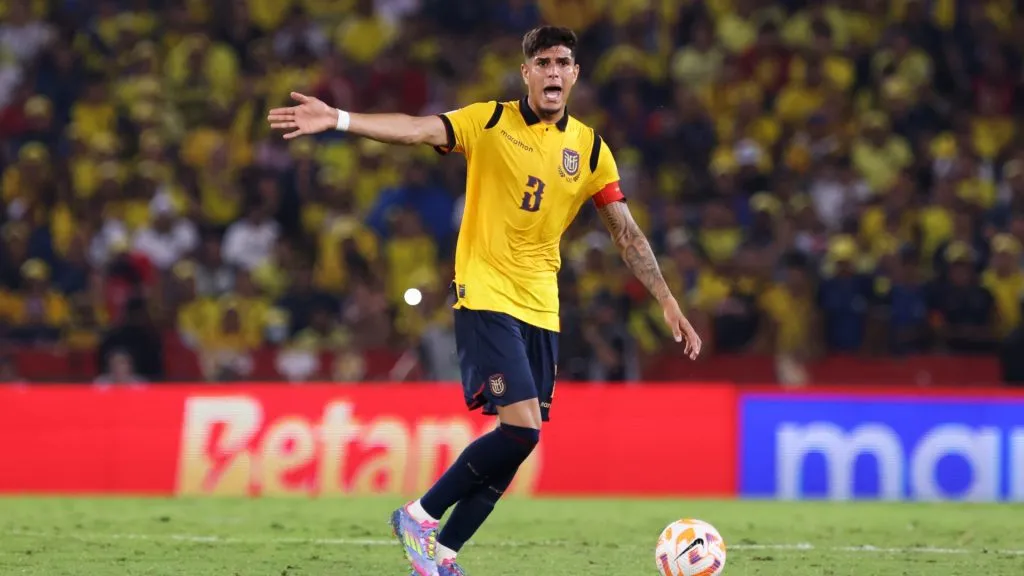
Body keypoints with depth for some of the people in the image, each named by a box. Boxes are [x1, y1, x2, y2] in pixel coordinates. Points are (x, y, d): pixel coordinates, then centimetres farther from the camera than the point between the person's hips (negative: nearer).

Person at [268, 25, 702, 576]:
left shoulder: (590, 148, 7)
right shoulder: (489, 122, -3)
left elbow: (627, 234, 10)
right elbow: (417, 130, -17)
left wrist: (668, 304, 6)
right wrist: (338, 119, -32)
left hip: (541, 309, 5)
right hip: (486, 297, -5)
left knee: (516, 442, 3)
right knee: (521, 428, -19)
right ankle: (420, 516, -2)